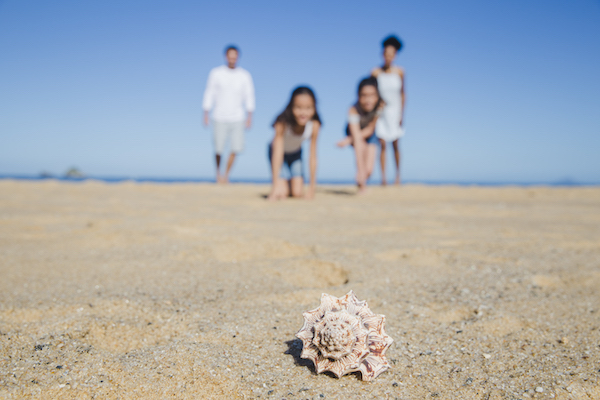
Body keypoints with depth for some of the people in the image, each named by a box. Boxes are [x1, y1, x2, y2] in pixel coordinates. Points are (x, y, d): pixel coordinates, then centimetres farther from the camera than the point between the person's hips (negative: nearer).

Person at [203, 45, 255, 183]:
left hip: (237, 118, 1)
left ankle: (226, 174, 10)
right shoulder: (216, 73, 1)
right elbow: (209, 94, 4)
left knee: (236, 148, -8)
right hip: (219, 118, -1)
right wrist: (206, 115, 0)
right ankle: (218, 172, 24)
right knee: (219, 148, -3)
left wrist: (249, 117, -1)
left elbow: (249, 96, 6)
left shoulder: (245, 75, 4)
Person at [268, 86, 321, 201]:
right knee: (281, 194, -18)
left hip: (295, 153, 3)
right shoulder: (282, 123, -38)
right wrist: (276, 184, -46)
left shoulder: (314, 125, -31)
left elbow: (313, 157, -24)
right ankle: (283, 184, 17)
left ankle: (290, 184, 22)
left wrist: (312, 186, -21)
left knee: (297, 193, -11)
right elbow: (278, 153, -41)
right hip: (279, 151, -2)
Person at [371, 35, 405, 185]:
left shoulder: (399, 72, -4)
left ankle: (398, 175, 17)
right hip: (381, 112, -1)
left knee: (396, 145, 3)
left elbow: (403, 94, 3)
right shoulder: (376, 73, -7)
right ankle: (383, 177, 2)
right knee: (382, 144, -4)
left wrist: (402, 114, 1)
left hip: (395, 112, 1)